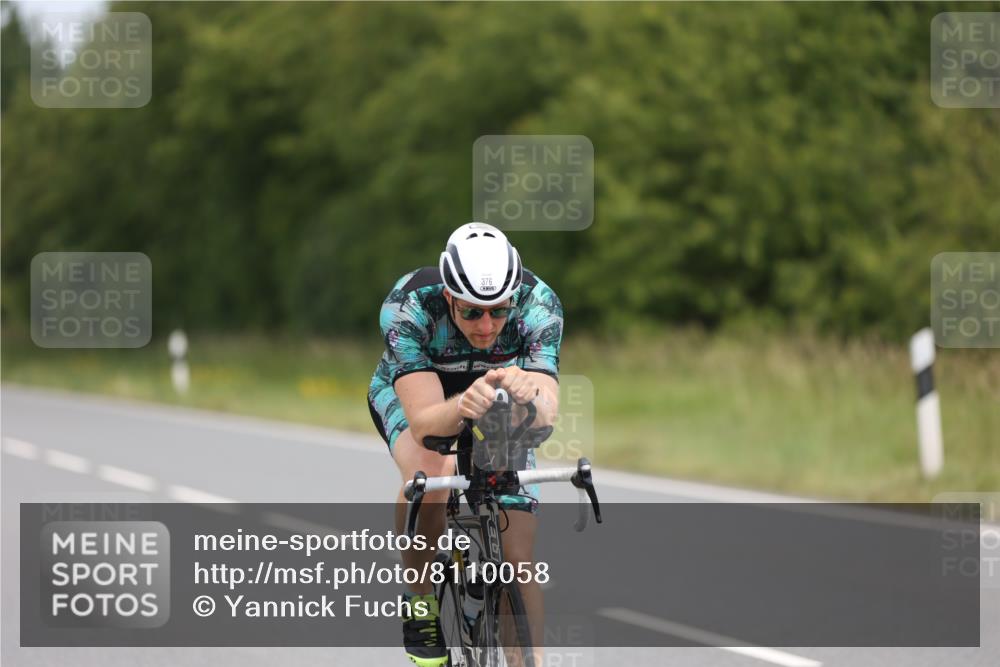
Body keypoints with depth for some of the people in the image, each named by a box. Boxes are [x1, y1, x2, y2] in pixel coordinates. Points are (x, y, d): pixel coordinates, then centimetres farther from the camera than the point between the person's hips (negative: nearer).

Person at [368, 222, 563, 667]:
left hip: (496, 405, 2)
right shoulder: (408, 305, -37)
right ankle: (421, 607, -16)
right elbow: (424, 421, -43)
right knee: (429, 470, -37)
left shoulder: (539, 305, -33)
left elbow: (547, 412, -44)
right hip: (410, 393, -2)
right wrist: (461, 407, -65)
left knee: (517, 558, -10)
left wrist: (530, 394, -67)